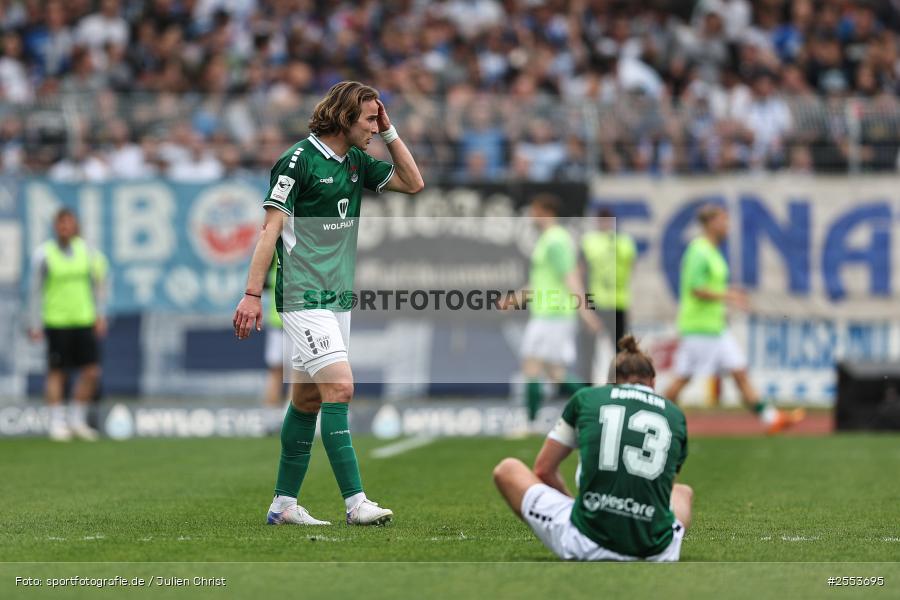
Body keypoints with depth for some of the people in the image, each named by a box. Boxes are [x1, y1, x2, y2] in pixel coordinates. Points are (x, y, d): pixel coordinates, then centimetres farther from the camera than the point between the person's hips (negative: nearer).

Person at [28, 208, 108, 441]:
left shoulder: (86, 250, 4)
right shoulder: (43, 254, -5)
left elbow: (98, 284, 13)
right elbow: (36, 291, -1)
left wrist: (100, 315, 7)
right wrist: (36, 325, -2)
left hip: (84, 320, 3)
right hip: (56, 323, -3)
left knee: (92, 371, -1)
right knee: (56, 372, 0)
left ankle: (77, 420, 14)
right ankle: (57, 424, 9)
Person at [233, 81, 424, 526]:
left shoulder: (356, 162, 12)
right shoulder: (299, 160, -11)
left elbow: (413, 183, 17)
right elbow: (271, 227, -12)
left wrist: (389, 133, 8)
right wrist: (252, 294, -16)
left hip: (338, 297, 8)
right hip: (304, 297, -8)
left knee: (308, 398, 9)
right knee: (340, 386, -17)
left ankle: (283, 503, 15)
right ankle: (355, 502, -19)